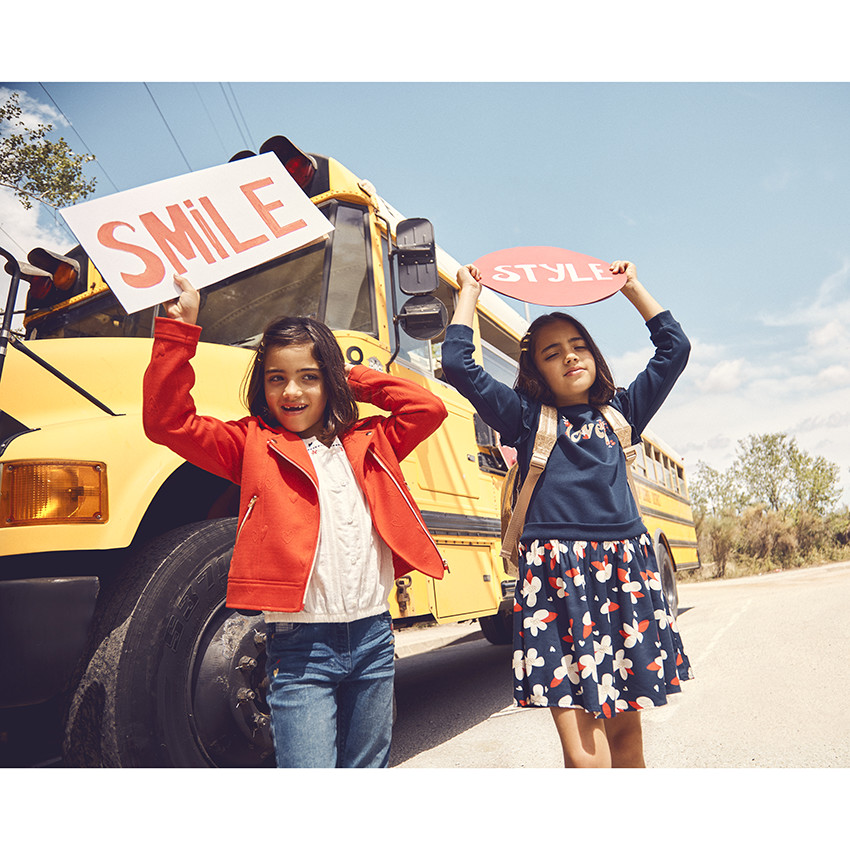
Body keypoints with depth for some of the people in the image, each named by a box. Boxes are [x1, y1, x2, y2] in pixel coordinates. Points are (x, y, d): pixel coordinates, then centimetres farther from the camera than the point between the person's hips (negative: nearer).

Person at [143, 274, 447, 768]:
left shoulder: (365, 443, 9)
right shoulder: (252, 445, 1)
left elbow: (429, 409, 7)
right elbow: (168, 421, -8)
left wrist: (354, 378, 6)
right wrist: (180, 330, -12)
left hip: (373, 636, 4)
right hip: (300, 649, -3)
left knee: (366, 768, 19)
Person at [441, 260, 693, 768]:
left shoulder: (620, 412, 16)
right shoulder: (527, 417, 7)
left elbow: (675, 348, 20)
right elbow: (459, 365, -2)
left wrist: (632, 288, 24)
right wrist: (470, 291, 9)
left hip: (626, 574, 4)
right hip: (556, 582, -3)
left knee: (625, 730, 13)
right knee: (584, 754, -6)